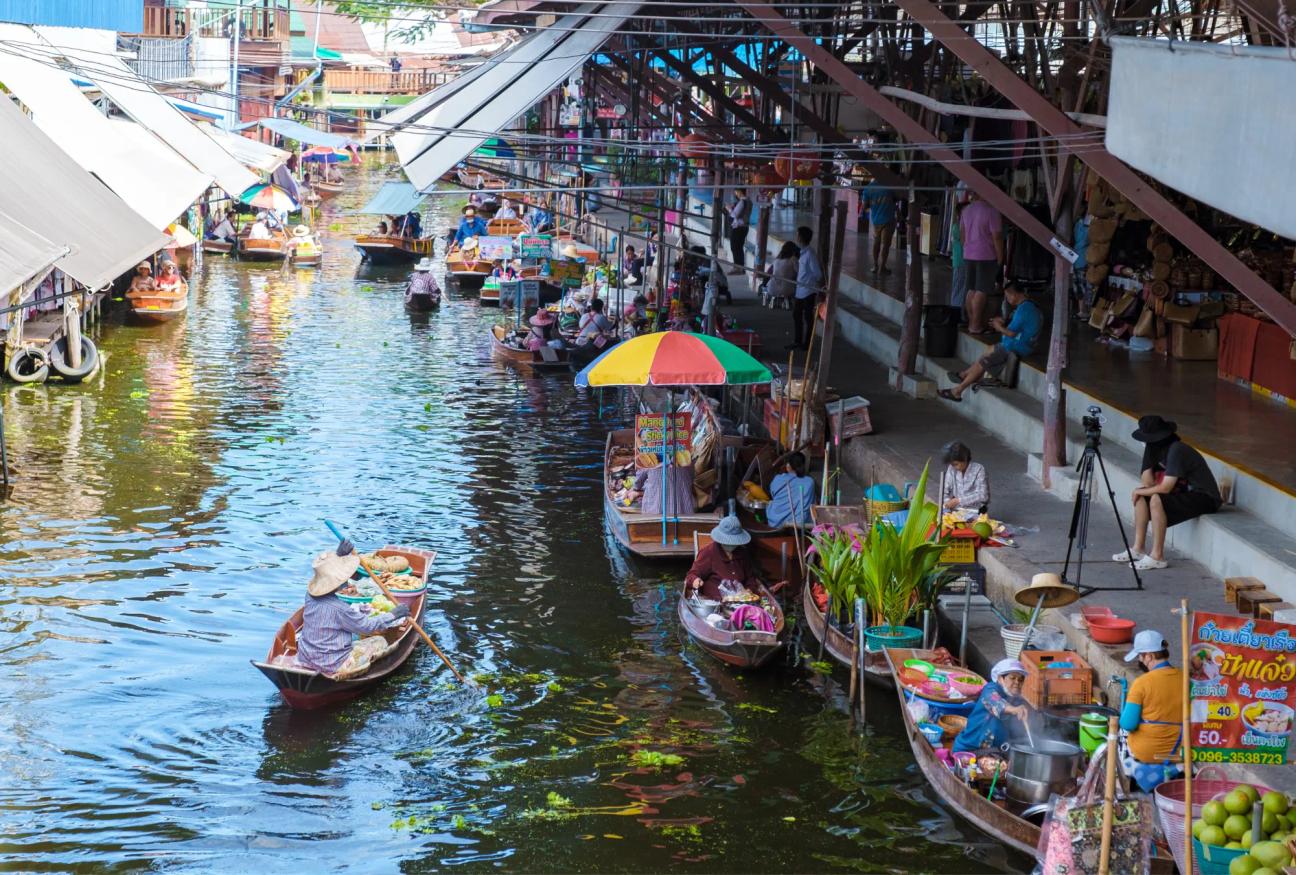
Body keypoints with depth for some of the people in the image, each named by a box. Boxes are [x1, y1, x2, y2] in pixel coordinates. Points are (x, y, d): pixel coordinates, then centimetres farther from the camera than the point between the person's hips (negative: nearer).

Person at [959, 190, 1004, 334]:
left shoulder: (966, 210, 7)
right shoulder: (991, 211, -15)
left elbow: (962, 232, 16)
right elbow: (997, 237, -14)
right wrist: (1000, 258, -5)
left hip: (969, 256, 7)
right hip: (986, 257, -7)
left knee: (972, 290, 13)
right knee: (981, 291, -4)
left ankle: (972, 323, 18)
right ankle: (975, 326, -5)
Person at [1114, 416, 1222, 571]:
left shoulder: (1176, 450, -24)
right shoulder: (1159, 449, 4)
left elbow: (1165, 487, -26)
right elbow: (1147, 480, 6)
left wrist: (1140, 491, -13)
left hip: (1204, 498, -10)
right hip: (1186, 491, 10)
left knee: (1156, 499, -28)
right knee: (1142, 496, 5)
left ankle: (1157, 557, -21)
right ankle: (1138, 549, 8)